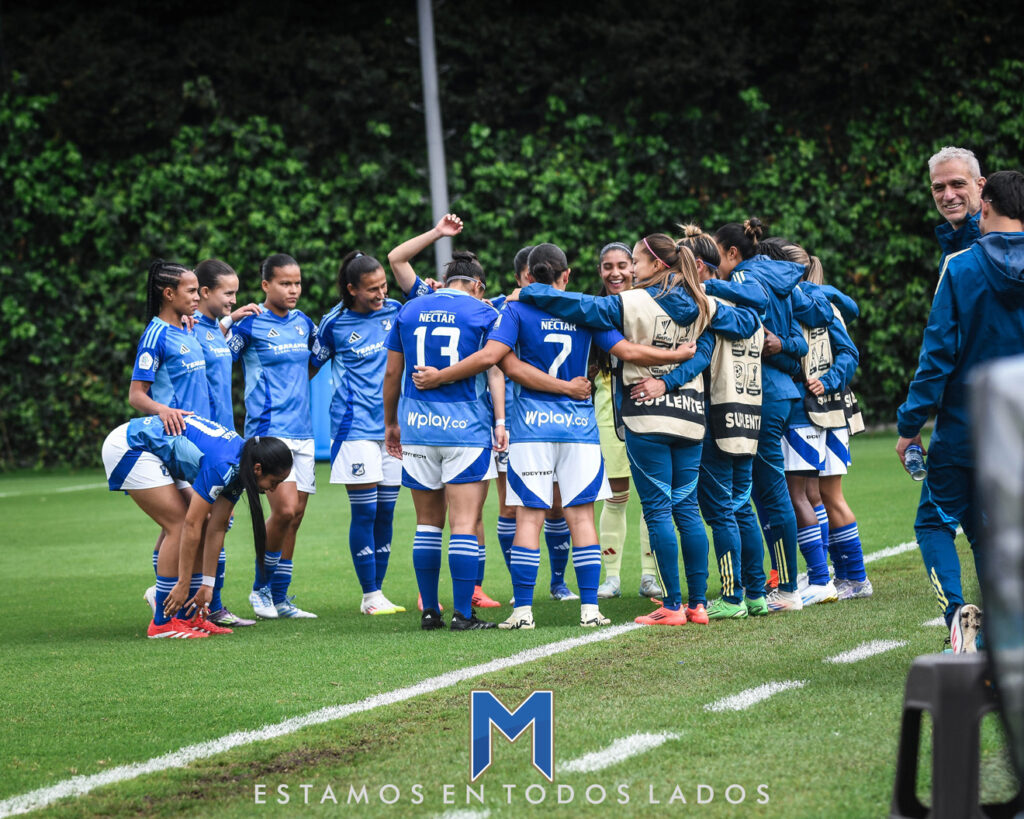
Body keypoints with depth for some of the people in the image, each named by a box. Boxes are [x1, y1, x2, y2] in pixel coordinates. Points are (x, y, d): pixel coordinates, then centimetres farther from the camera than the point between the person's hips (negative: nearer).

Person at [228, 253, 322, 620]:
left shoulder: (304, 323, 12)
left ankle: (280, 598, 13)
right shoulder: (249, 325, -6)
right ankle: (261, 588, 1)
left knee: (294, 517, 5)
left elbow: (315, 363, 28)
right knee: (285, 508, -17)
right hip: (268, 430, -6)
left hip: (302, 430, 6)